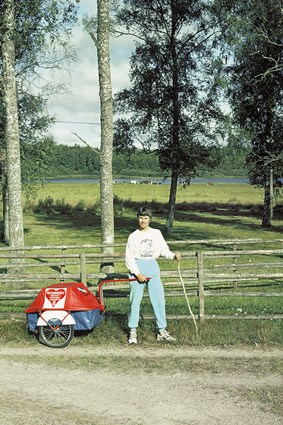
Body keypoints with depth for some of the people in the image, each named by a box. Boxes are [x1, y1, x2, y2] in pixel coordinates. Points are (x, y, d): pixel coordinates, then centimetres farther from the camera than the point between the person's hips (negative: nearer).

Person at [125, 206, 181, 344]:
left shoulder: (156, 233, 8)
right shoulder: (133, 236, 1)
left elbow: (164, 250, 9)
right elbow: (129, 258, -2)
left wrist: (173, 255, -11)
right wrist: (138, 274, -10)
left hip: (153, 267, 2)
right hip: (137, 267, -2)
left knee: (159, 299, -1)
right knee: (135, 300, 0)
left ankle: (162, 331, 6)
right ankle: (133, 331, 9)